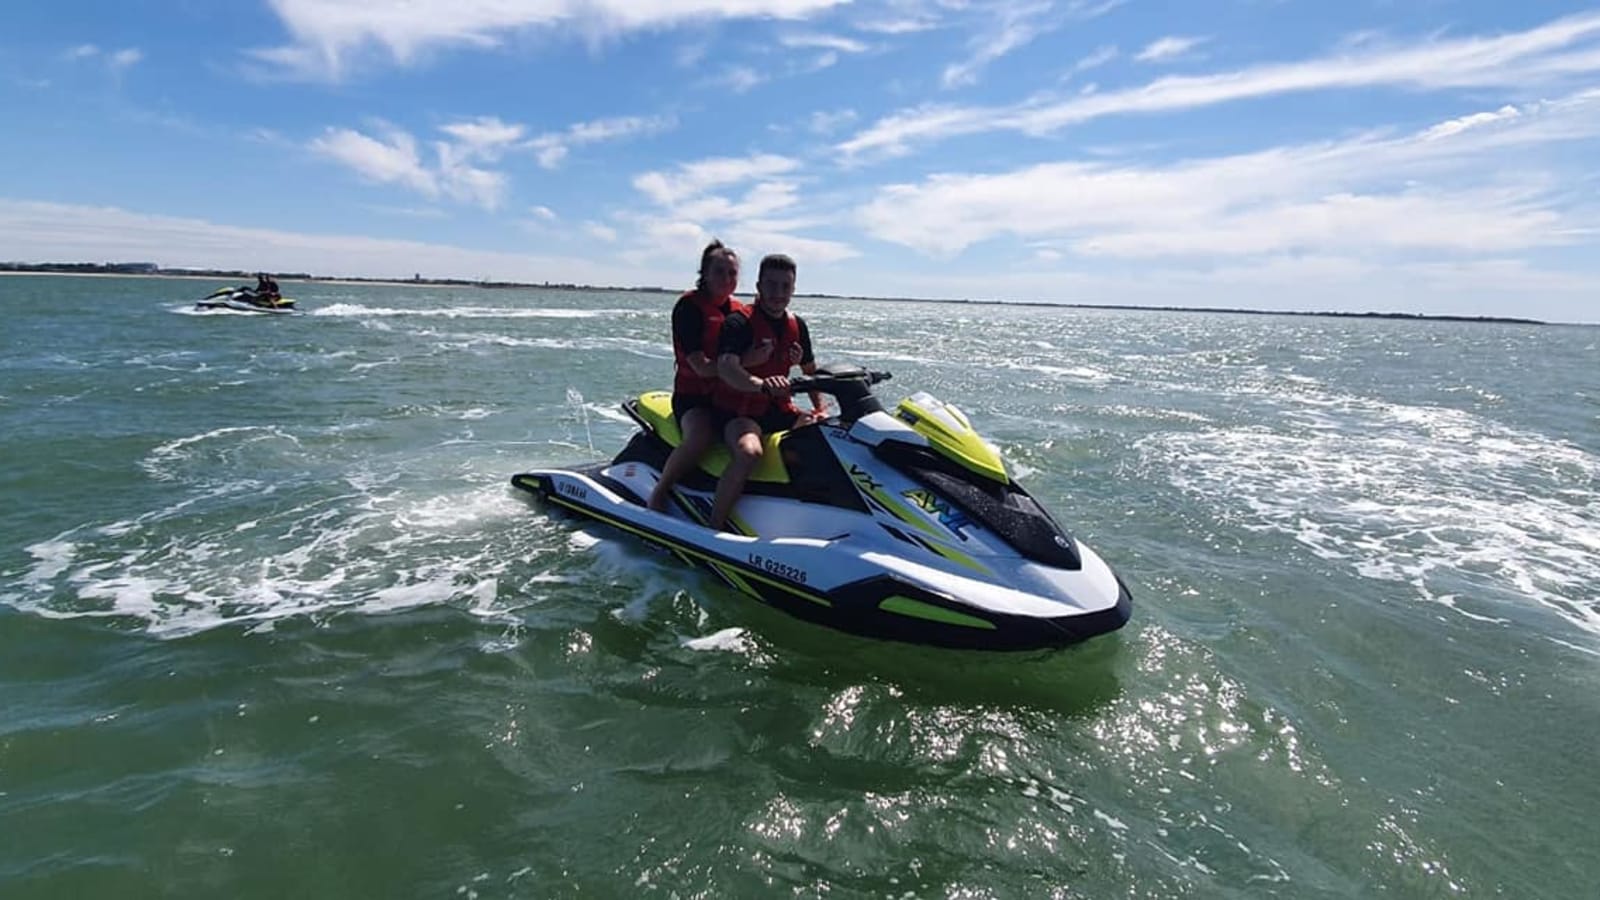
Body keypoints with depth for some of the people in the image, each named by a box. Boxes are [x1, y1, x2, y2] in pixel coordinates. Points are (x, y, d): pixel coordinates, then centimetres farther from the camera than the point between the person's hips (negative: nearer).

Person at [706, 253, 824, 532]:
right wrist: (762, 385, -49)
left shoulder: (797, 326, 10)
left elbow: (811, 371, 21)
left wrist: (820, 409, 6)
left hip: (779, 409, 7)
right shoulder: (738, 323, -12)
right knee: (750, 451, -37)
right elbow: (725, 368, -30)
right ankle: (713, 527, -25)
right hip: (737, 411, -7)